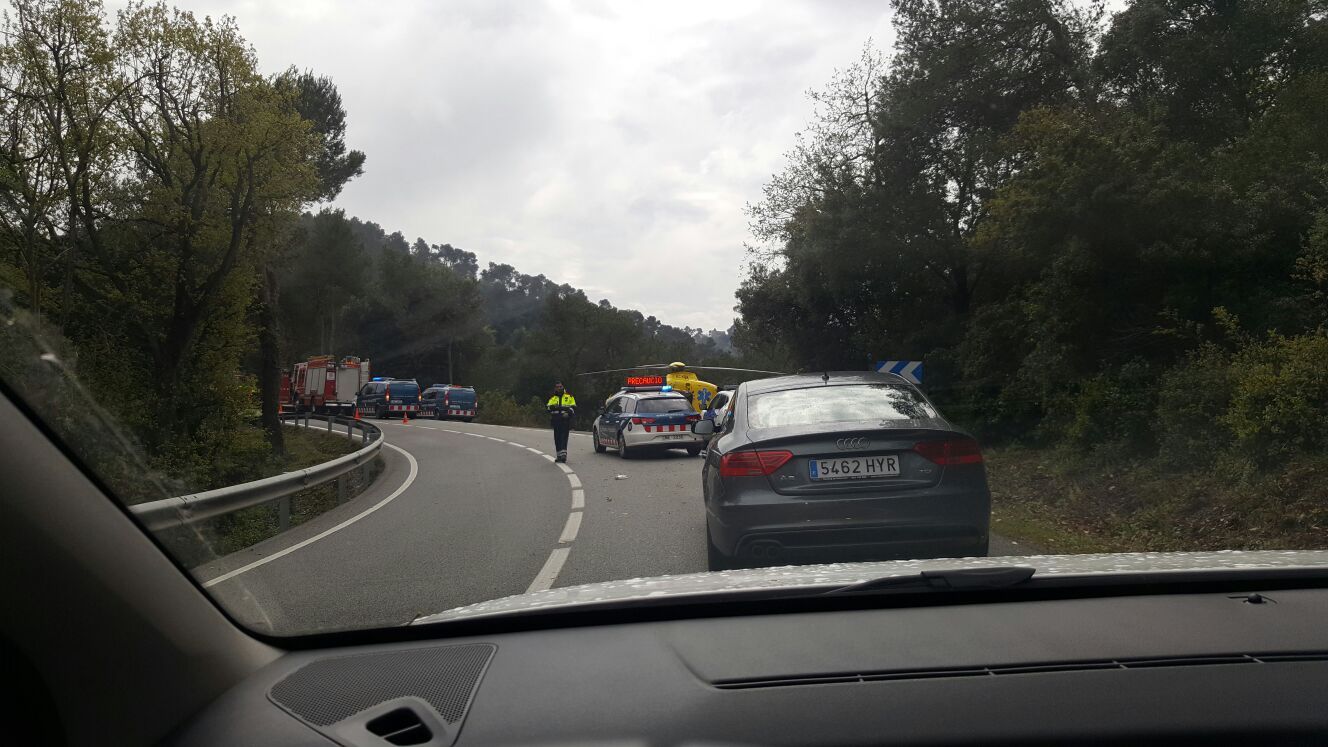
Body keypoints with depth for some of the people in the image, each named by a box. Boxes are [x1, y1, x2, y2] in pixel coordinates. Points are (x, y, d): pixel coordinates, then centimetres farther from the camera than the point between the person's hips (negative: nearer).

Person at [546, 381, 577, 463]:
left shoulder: (569, 397, 10)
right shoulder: (552, 399, 17)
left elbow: (573, 408, 5)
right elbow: (548, 409, 7)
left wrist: (568, 413, -13)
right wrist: (553, 407, -15)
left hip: (565, 421, -3)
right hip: (556, 421, 3)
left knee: (564, 438, -14)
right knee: (557, 439, 4)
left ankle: (563, 454, -22)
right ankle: (559, 455, 11)